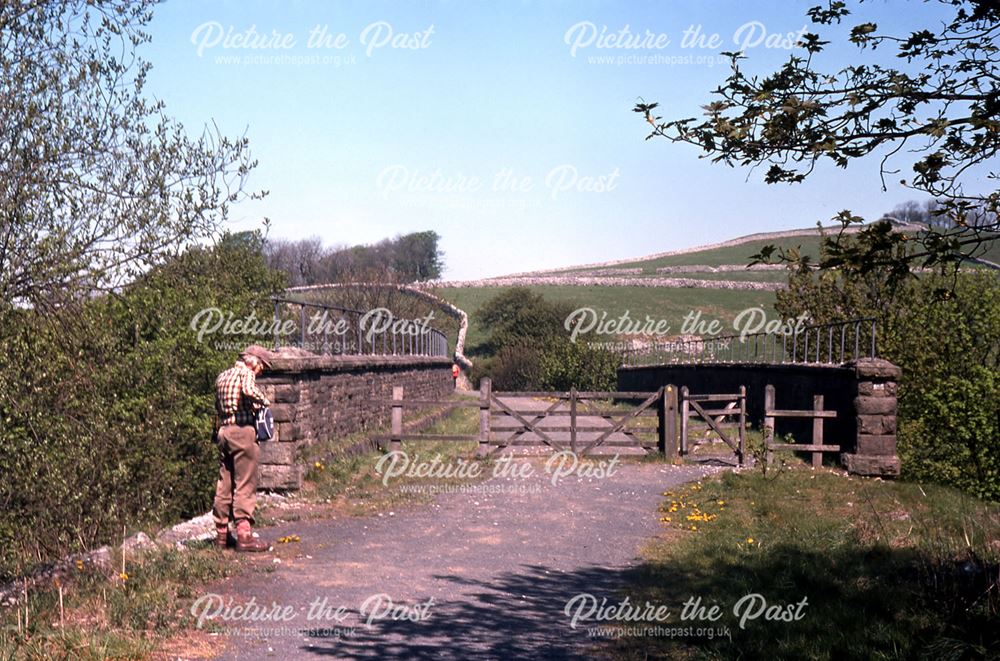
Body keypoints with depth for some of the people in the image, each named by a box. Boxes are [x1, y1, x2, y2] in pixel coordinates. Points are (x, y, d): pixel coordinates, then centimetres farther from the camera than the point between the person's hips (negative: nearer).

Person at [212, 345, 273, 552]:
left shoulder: (222, 376, 20)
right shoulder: (246, 372, -4)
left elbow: (218, 407, 19)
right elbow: (248, 390, -24)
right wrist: (264, 400, -9)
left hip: (223, 431, 8)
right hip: (242, 430, -8)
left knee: (224, 484, 11)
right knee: (245, 485, -7)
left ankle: (221, 534, 16)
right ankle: (244, 536, -10)